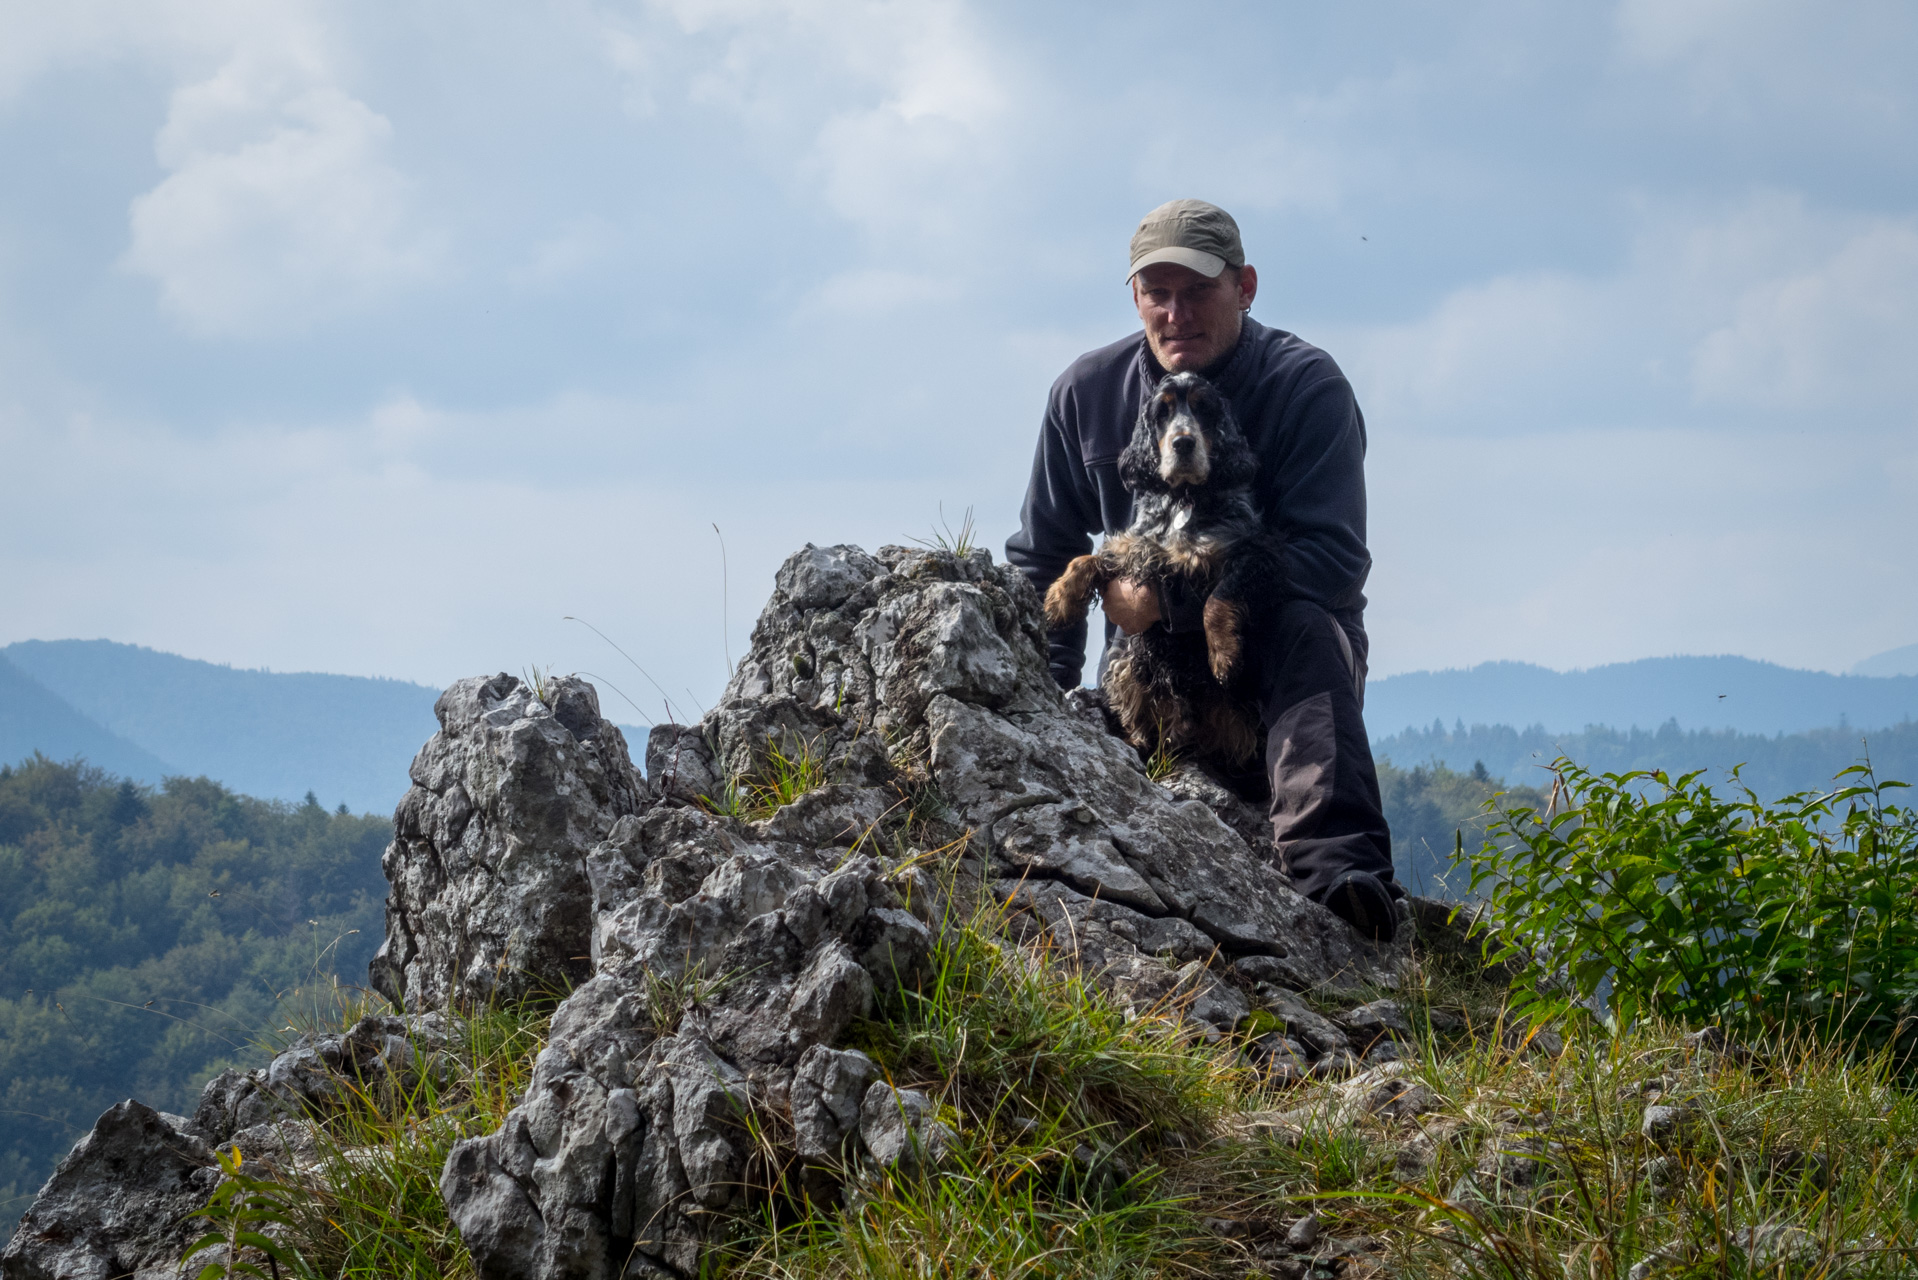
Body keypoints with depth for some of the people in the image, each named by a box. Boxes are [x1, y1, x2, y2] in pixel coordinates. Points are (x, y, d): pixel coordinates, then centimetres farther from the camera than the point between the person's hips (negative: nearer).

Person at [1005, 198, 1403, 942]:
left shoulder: (1307, 387, -13)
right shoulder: (1087, 394, 0)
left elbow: (1334, 561, -23)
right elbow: (1040, 560, 10)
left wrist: (1165, 601, -24)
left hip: (1278, 654, -4)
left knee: (1305, 629, -38)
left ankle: (1334, 869, -56)